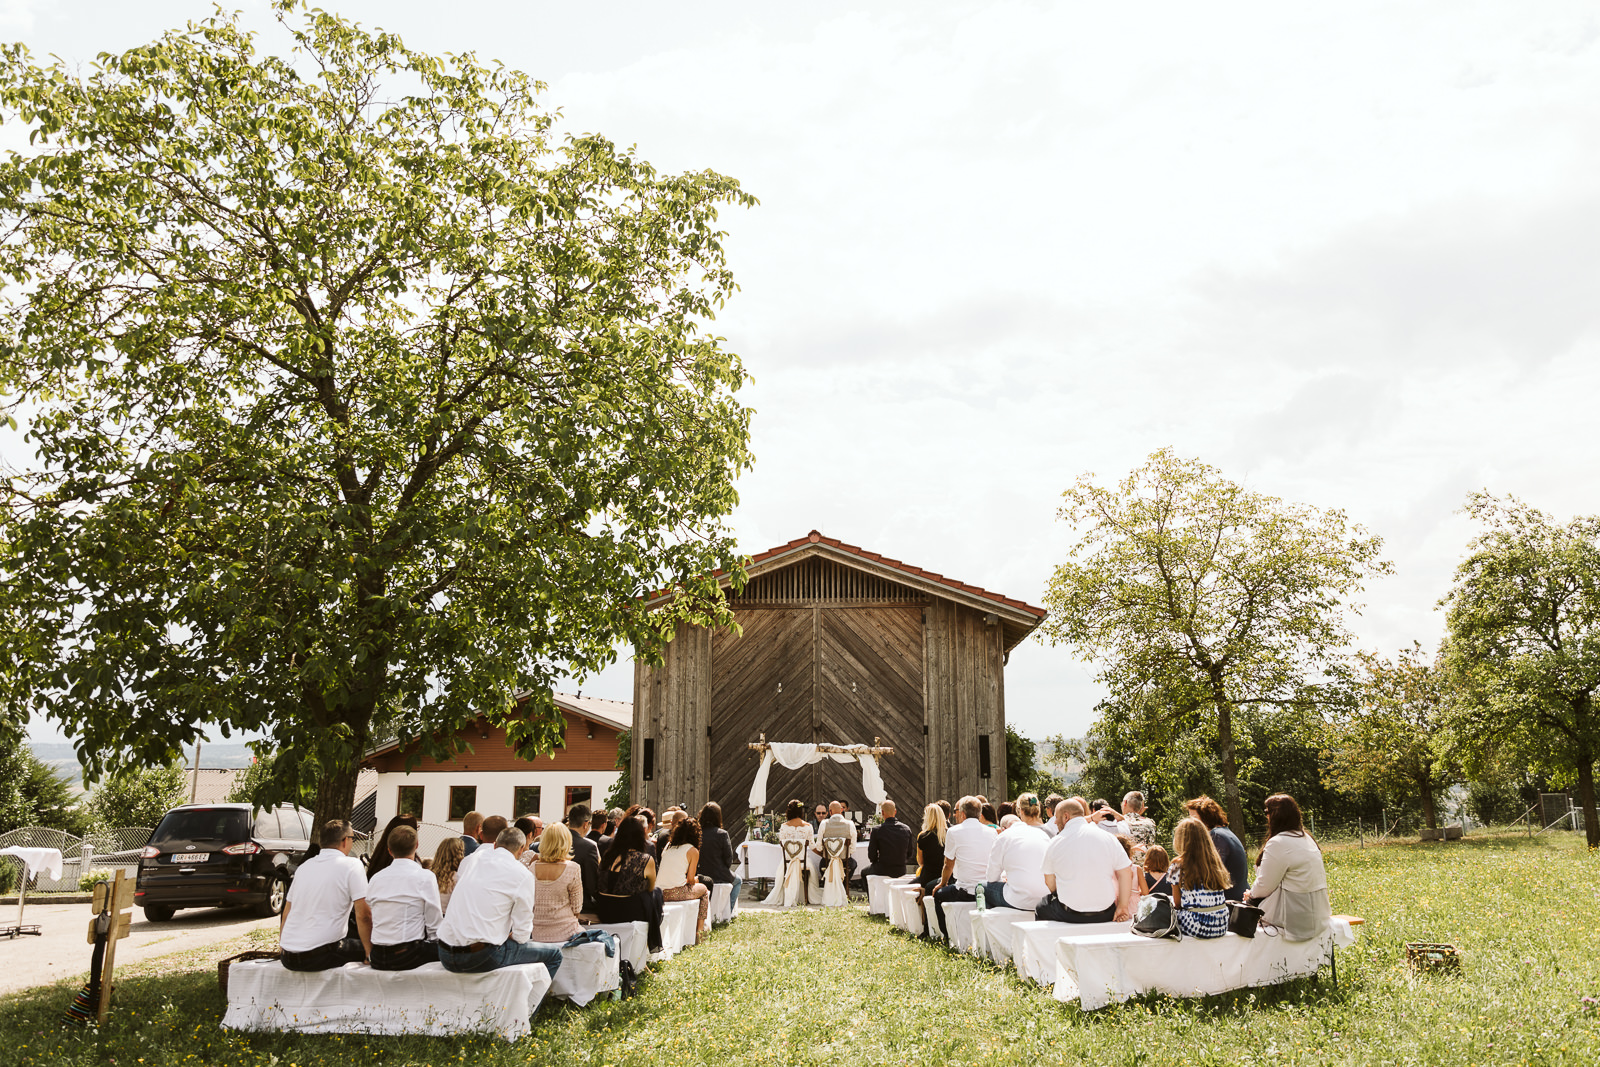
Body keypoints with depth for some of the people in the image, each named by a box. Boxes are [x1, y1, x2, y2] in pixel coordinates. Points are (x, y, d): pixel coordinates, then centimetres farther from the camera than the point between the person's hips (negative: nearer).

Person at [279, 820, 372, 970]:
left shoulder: (304, 866, 14)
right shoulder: (352, 865, -6)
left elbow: (286, 913, 20)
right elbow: (363, 915, -10)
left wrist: (281, 945, 31)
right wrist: (369, 952, -2)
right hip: (319, 956, -7)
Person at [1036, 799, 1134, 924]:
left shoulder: (1055, 843, -3)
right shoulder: (1108, 838, 0)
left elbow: (1050, 885, 3)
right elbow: (1126, 873, -1)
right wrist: (1122, 907, 3)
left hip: (1069, 915, -2)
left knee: (1040, 908, 23)